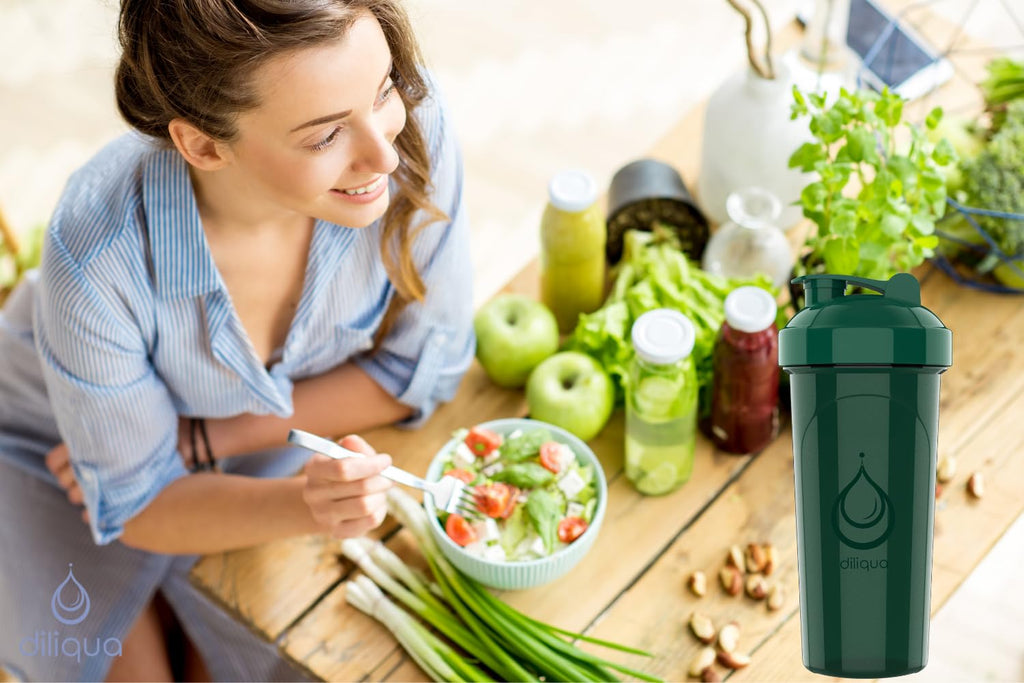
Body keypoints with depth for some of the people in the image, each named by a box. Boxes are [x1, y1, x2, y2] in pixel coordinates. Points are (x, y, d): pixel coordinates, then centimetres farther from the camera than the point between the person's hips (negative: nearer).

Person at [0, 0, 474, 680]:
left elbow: (423, 364, -16)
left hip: (265, 437, 3)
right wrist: (304, 504, -41)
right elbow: (137, 504, -21)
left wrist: (200, 441, -20)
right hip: (64, 450, -2)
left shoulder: (412, 120, -33)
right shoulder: (97, 260, -39)